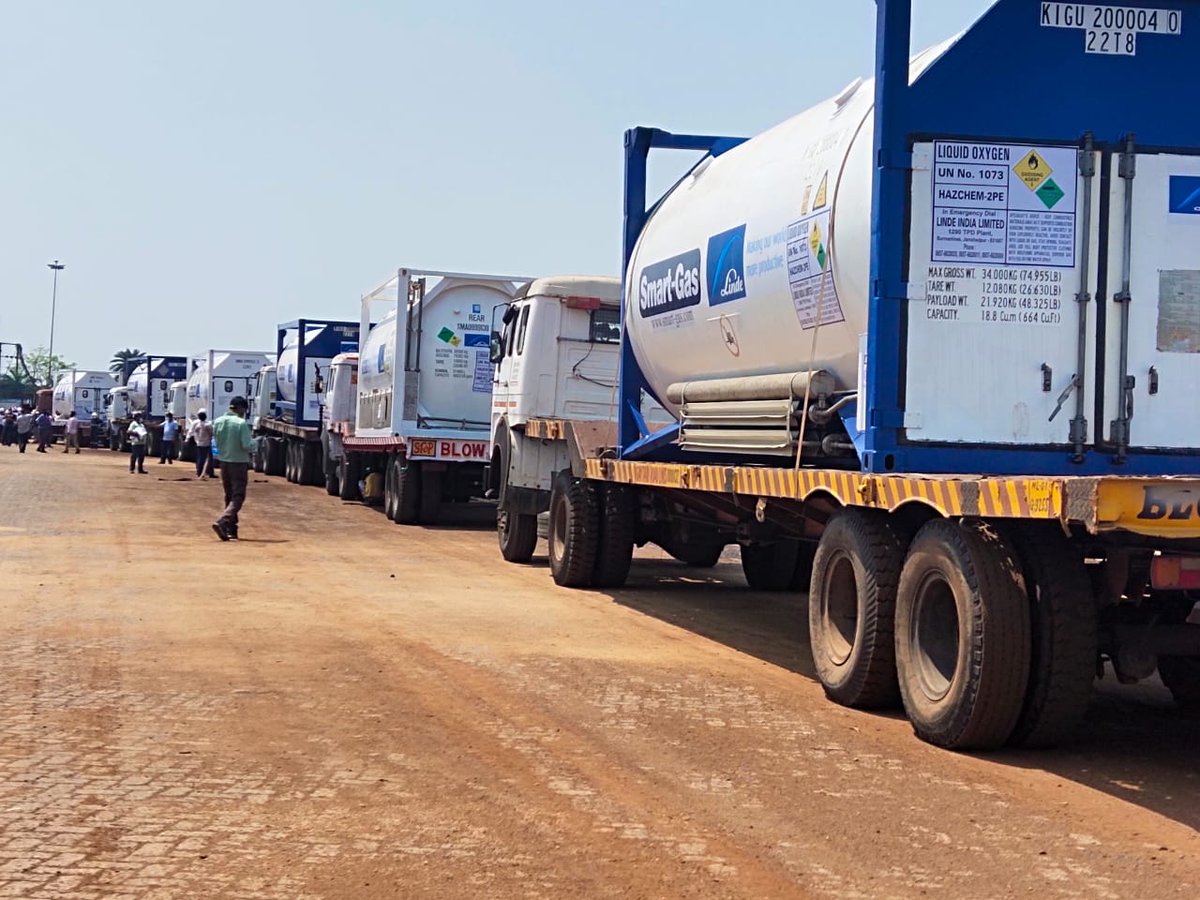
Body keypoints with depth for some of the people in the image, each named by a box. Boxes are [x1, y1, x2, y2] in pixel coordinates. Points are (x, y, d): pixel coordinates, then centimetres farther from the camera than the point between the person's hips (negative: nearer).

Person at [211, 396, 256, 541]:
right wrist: (254, 442, 2)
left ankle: (231, 529, 18)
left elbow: (216, 441, 10)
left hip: (224, 462, 6)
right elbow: (247, 445, -18)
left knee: (229, 496, 16)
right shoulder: (241, 423, -16)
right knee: (238, 497, -3)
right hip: (239, 463, -6)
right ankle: (222, 522, -22)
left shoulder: (218, 422, 3)